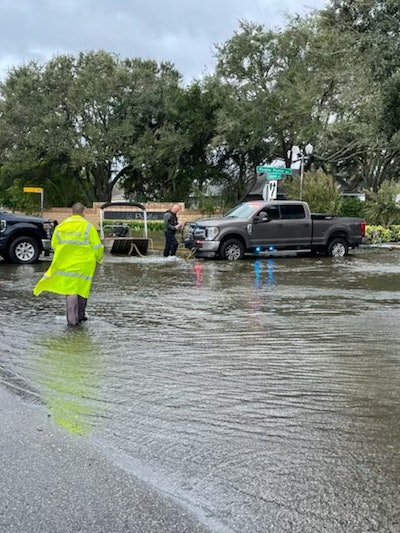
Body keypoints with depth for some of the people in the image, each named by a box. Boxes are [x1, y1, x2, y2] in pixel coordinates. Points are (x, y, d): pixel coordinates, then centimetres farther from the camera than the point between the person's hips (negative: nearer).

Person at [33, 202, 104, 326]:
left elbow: (54, 245, 7)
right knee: (83, 288, 14)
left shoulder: (61, 226, 2)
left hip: (67, 264, 2)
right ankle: (80, 315, 25)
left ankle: (72, 318, -2)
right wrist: (99, 259, 9)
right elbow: (97, 246, -8)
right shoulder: (88, 226, -8)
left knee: (71, 289, 5)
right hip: (84, 264, -2)